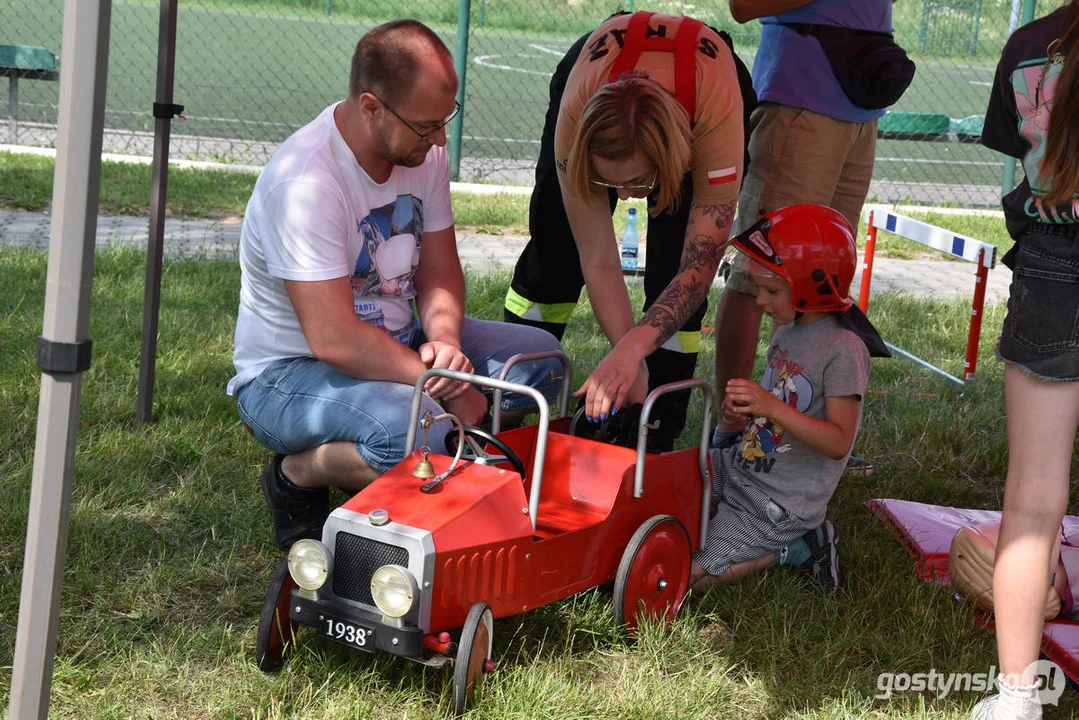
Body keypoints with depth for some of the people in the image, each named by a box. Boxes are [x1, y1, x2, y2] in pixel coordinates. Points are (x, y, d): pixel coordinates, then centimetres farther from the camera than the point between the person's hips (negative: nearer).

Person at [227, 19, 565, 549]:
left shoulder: (422, 150, -3)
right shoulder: (305, 183, -28)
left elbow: (439, 273, 4)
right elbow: (335, 339, -30)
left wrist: (444, 341, -18)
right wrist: (447, 386, -24)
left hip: (395, 345, 8)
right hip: (288, 372, -8)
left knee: (539, 359, -6)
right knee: (420, 431, -36)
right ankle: (297, 475, -5)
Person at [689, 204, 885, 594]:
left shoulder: (843, 349, -21)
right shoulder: (787, 328, 6)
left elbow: (839, 442, -25)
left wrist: (771, 406, -34)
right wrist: (745, 415, 0)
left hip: (782, 501, -9)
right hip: (738, 466, 9)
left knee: (684, 575, -12)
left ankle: (795, 549, 1)